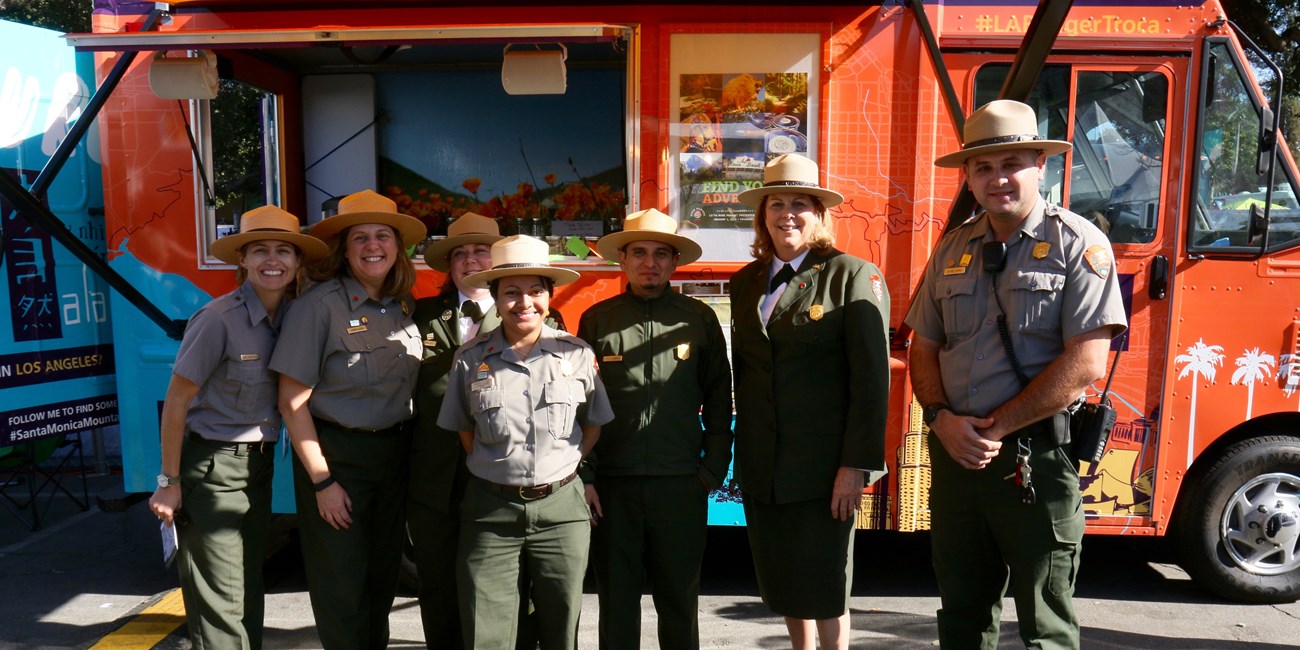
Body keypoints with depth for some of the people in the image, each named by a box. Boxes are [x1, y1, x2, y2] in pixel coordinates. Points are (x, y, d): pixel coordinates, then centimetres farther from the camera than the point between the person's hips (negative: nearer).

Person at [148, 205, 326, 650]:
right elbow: (176, 401, -12)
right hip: (212, 467, -6)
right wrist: (169, 481, -9)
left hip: (259, 465, 6)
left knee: (251, 591, 18)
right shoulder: (219, 318, -18)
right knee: (221, 604, 2)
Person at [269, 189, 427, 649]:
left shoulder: (403, 308, 3)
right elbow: (292, 401, -13)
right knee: (342, 589, 7)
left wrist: (405, 449, 4)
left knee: (383, 576, 17)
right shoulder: (319, 304, -13)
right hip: (334, 454, -5)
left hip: (392, 454, 5)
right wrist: (322, 481, -14)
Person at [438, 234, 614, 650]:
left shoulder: (577, 355, -2)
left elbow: (594, 425, 8)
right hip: (491, 509, 0)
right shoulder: (471, 359, -1)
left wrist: (560, 466, 1)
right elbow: (464, 430, 10)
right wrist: (495, 472, 4)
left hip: (561, 507, 0)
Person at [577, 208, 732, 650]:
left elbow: (719, 400, 7)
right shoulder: (596, 320, 4)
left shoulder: (699, 319, 4)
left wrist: (713, 470, 1)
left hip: (681, 484, 0)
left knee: (680, 599, 11)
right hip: (611, 485, 0)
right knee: (616, 599, 11)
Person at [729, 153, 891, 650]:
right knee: (781, 582, 16)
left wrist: (857, 464, -15)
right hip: (760, 466, 5)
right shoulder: (745, 282, 10)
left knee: (824, 589, 5)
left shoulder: (854, 276, -7)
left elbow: (871, 379, -11)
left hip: (823, 466, -5)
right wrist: (742, 449, 11)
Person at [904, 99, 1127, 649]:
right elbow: (924, 347, 10)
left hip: (1035, 458, -5)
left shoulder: (1078, 244, -6)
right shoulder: (952, 249, 9)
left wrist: (995, 427, -14)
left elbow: (1086, 364, -15)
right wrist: (942, 419, -7)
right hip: (954, 453, 5)